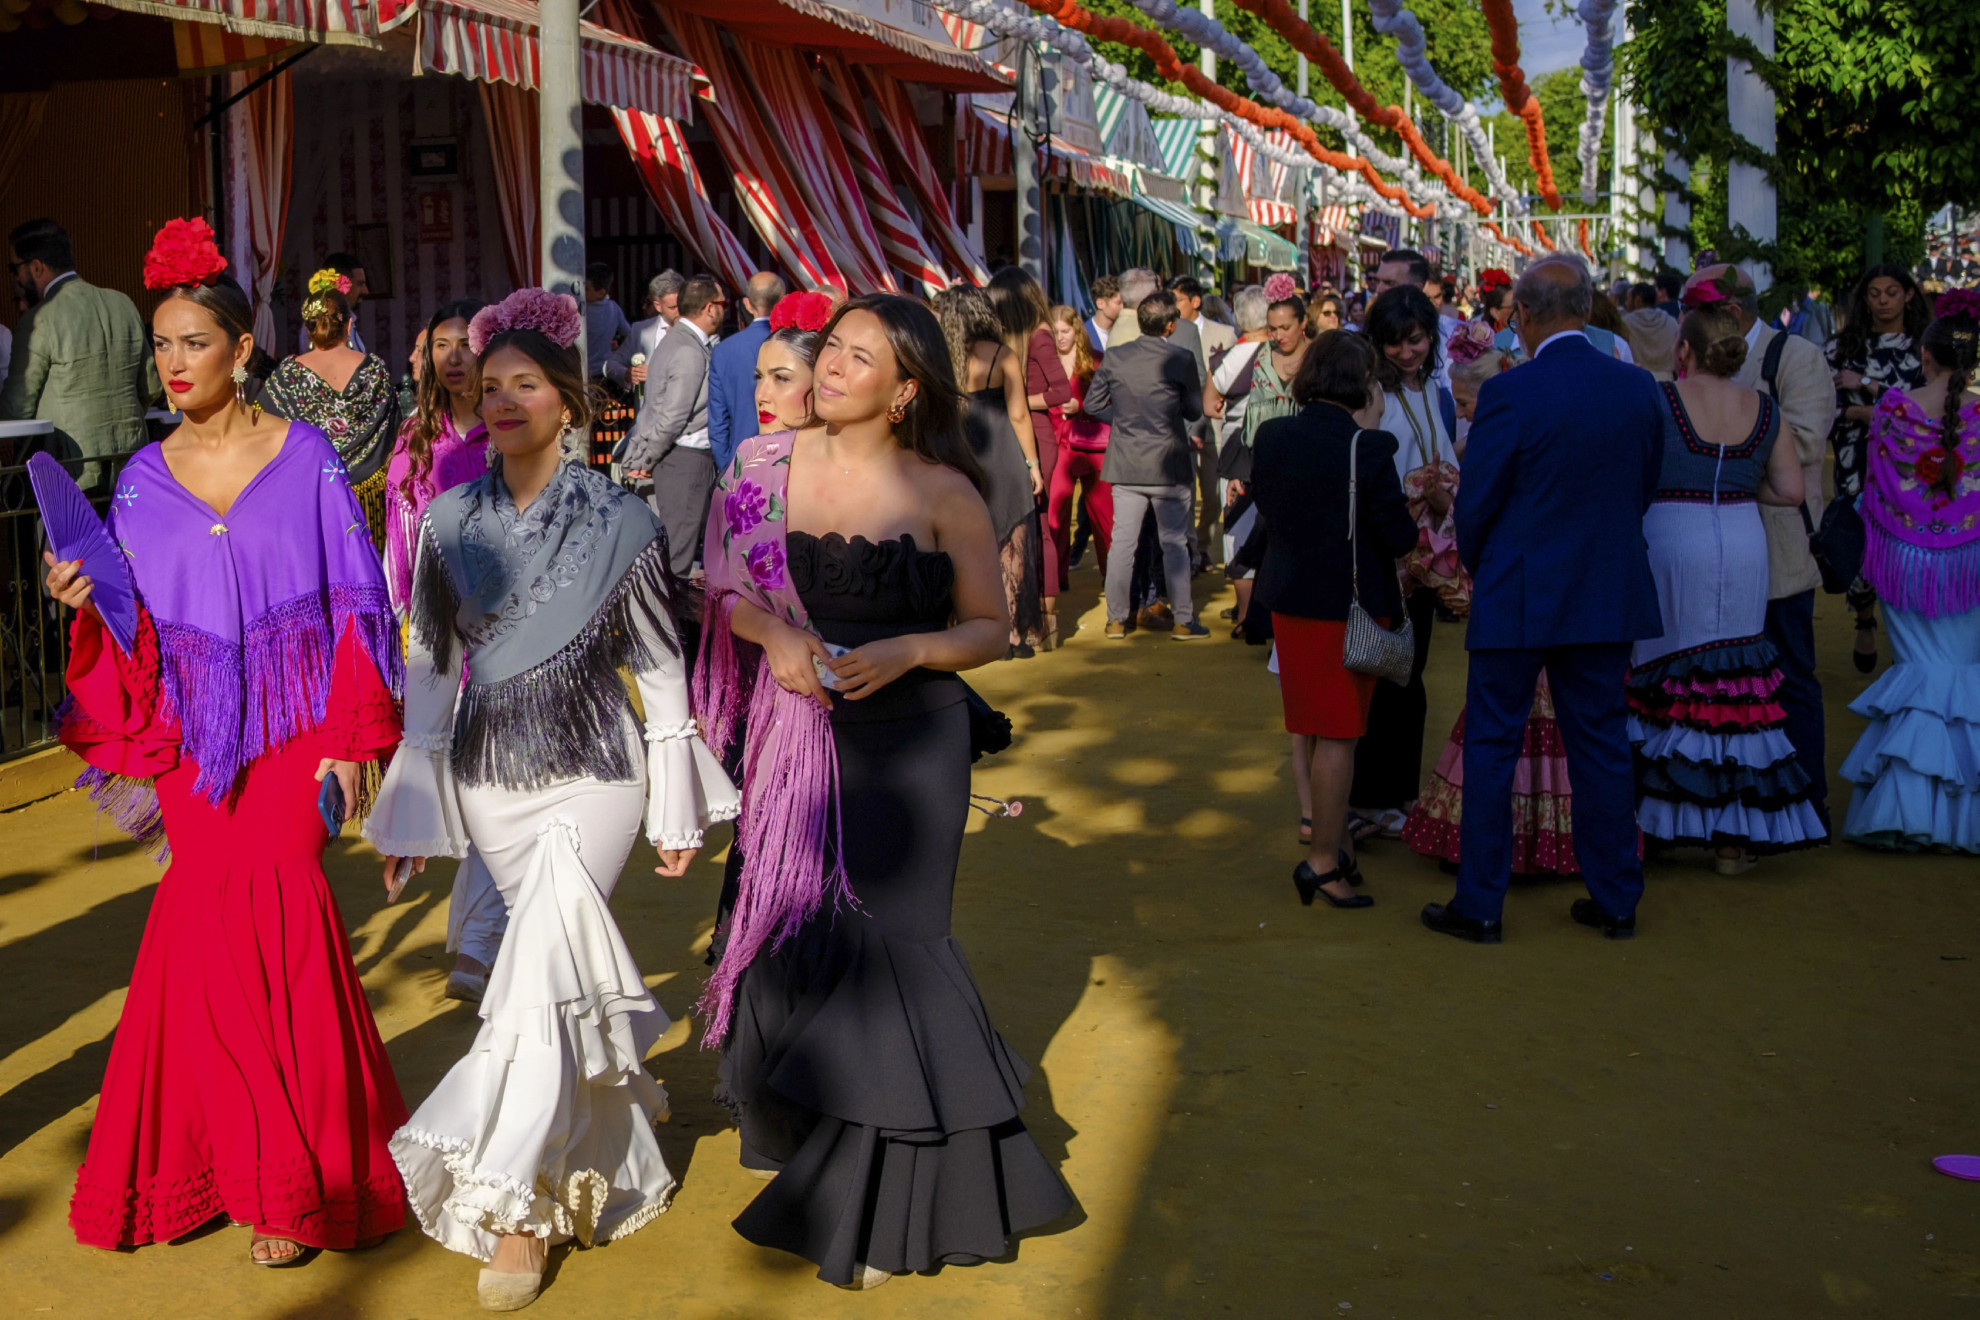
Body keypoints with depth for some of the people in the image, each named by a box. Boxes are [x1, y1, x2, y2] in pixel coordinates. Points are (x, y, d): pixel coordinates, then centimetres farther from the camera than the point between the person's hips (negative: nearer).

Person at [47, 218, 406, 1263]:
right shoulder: (145, 477, 7)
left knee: (263, 915, -8)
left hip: (290, 733, -3)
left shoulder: (305, 457, -1)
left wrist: (349, 739, -7)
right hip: (193, 738, 3)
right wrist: (89, 602, -12)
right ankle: (275, 1166, 21)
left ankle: (290, 1184, 9)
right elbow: (134, 634, 9)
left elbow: (356, 605, -2)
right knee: (222, 923, 1)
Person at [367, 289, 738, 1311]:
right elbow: (428, 666, 8)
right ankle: (607, 1112, 39)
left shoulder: (618, 522, -7)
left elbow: (660, 666, -2)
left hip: (593, 772, -4)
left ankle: (515, 1209, -6)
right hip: (489, 777, 4)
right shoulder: (451, 521, 2)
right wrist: (409, 804, 9)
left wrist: (677, 807, -1)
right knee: (562, 964, 12)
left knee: (543, 968, -15)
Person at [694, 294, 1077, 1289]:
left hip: (907, 741, -3)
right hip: (796, 736, 4)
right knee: (792, 928, 10)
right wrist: (775, 636, -12)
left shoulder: (943, 491, -7)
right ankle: (802, 1146, 34)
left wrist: (904, 652, -18)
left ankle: (885, 1199, 14)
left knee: (884, 940, -2)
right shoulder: (771, 464, 2)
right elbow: (722, 589, 8)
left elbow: (989, 627, 0)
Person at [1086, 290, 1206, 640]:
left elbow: (1092, 403, 4)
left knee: (1122, 541, 7)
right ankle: (1183, 621, 8)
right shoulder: (1180, 360, -10)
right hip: (1168, 465, -3)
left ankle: (1116, 619, 11)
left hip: (1125, 465, 3)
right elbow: (1195, 411, -2)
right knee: (1175, 543, 5)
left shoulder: (1114, 357, -2)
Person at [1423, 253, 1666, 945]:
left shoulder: (1509, 393, -16)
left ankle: (1480, 906, 12)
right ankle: (1614, 900, 21)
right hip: (1610, 595, 5)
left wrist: (1481, 572, 9)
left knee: (1490, 749, 6)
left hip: (1519, 599, -5)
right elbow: (1644, 491, 9)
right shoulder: (1639, 388, 0)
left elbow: (1475, 505, -9)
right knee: (1603, 746, 14)